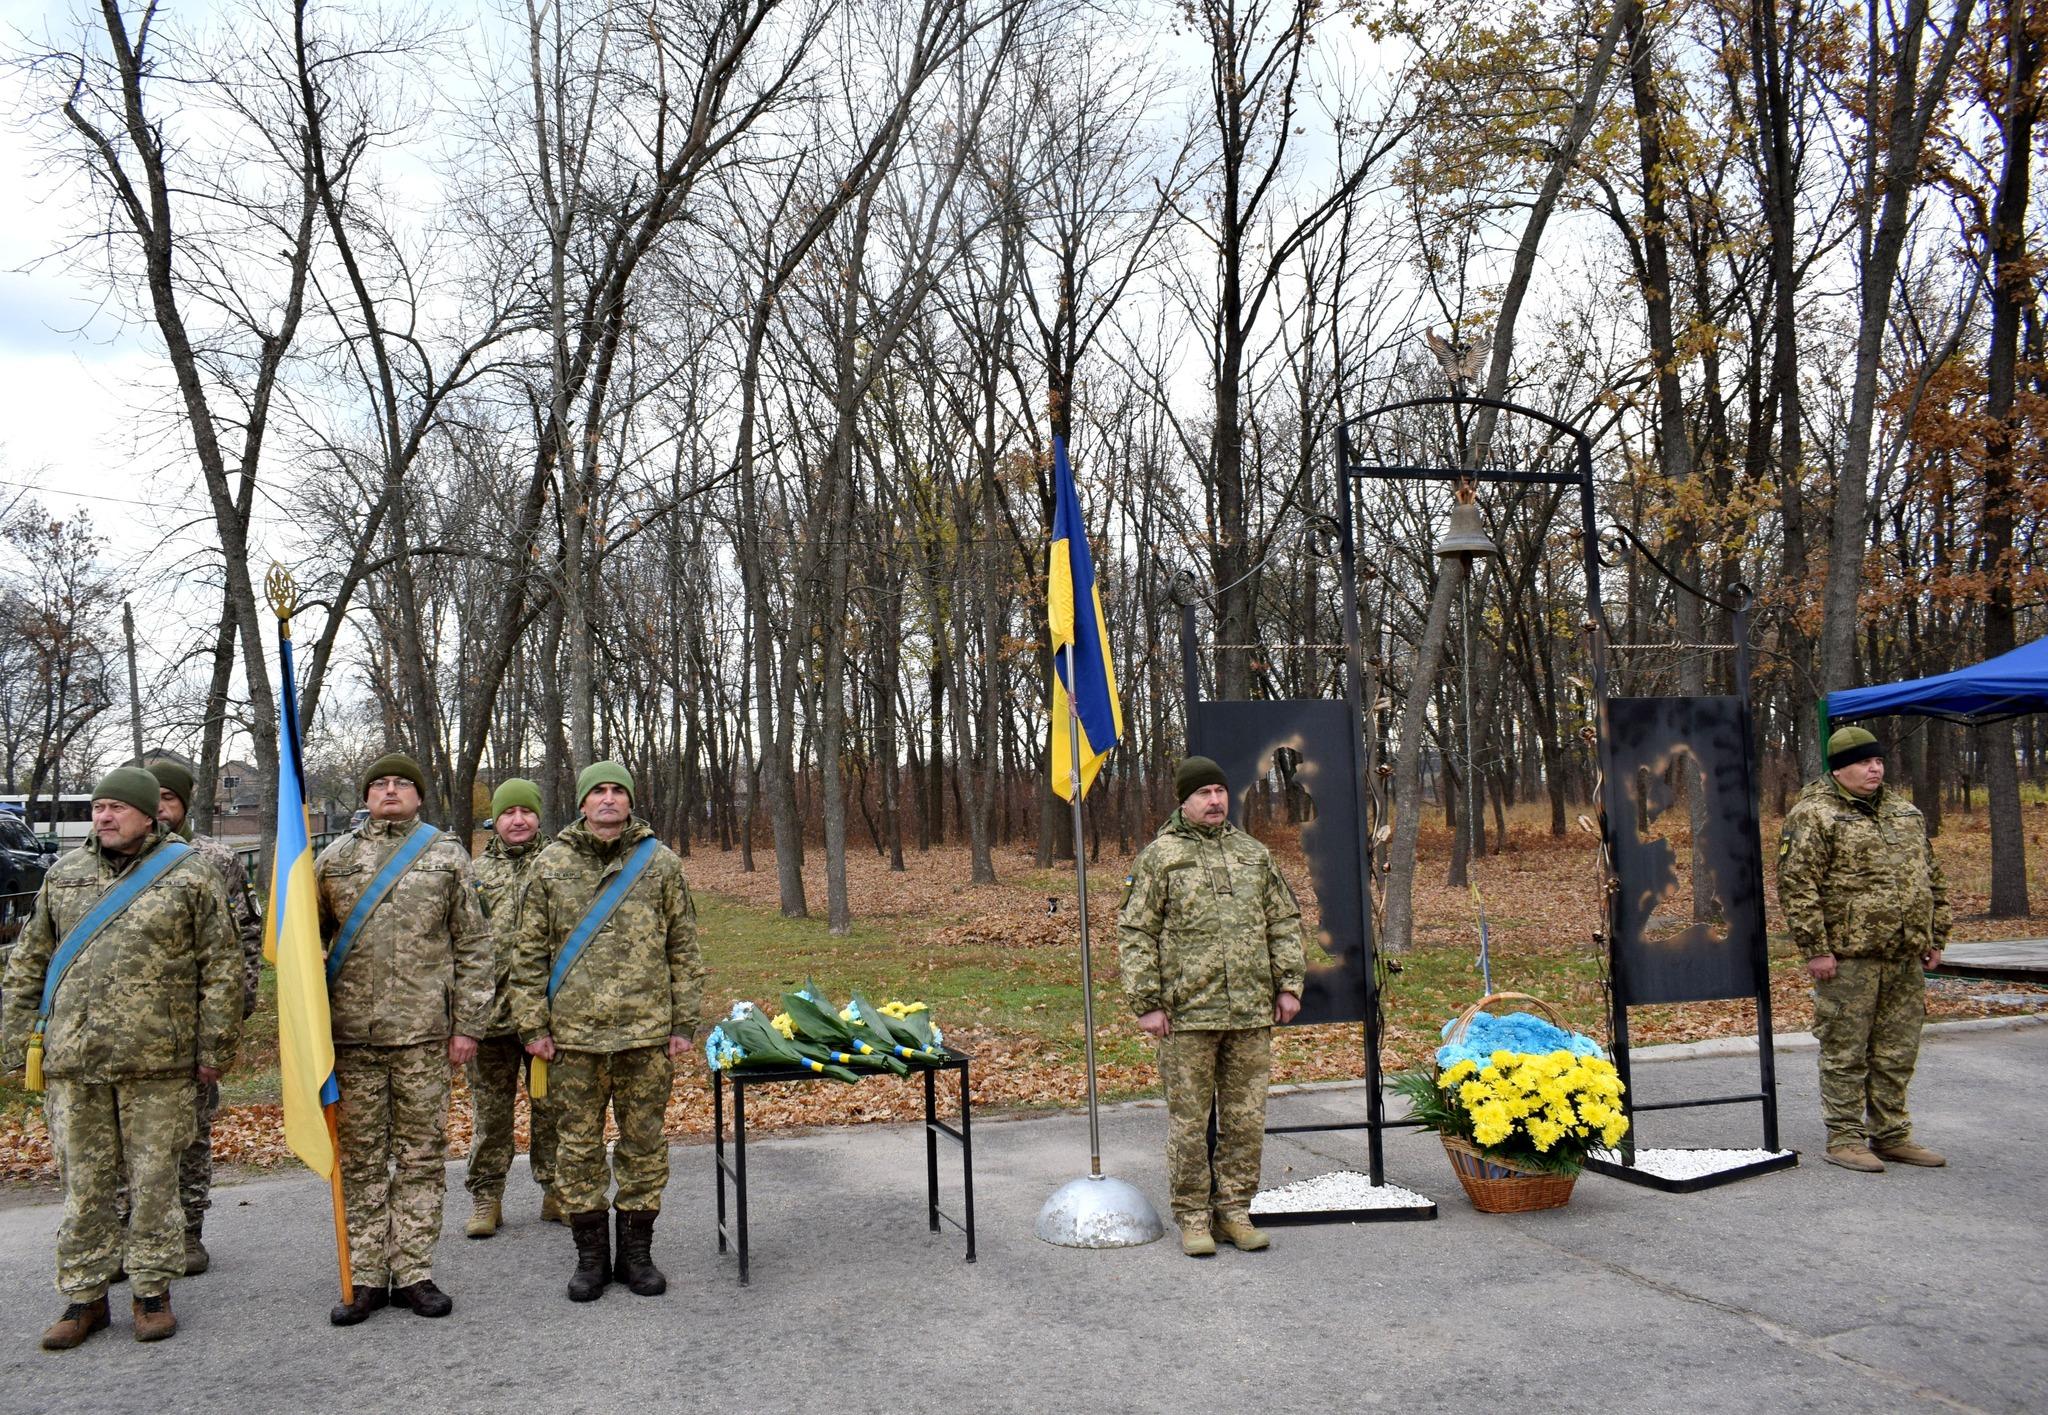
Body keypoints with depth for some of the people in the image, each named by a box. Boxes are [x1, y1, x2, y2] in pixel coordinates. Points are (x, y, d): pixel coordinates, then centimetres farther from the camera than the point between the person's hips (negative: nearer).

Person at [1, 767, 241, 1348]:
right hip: (72, 1060, 3)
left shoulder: (189, 875, -1)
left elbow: (221, 967, -1)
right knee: (84, 1181, 10)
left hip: (157, 1061, -3)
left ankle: (152, 1291, 19)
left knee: (154, 1180, 5)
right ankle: (84, 1295, 23)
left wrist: (213, 1047, -3)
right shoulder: (63, 875, 11)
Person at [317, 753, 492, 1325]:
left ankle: (413, 1273, 14)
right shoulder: (334, 858, 8)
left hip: (424, 1033, -1)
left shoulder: (447, 855, 5)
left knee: (422, 1155, 4)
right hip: (351, 1034, 1)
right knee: (361, 1157, 7)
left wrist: (467, 1024, -1)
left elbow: (472, 946, 4)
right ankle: (366, 1278, 16)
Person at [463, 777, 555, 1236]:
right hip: (491, 1011, 1)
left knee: (552, 1106, 8)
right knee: (489, 1111, 9)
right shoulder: (476, 873, 9)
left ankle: (556, 1190, 20)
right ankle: (485, 1198, 19)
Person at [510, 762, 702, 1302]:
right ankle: (591, 1254, 21)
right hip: (574, 1035, 0)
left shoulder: (660, 862, 4)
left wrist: (683, 1023, 3)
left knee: (644, 1143, 7)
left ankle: (636, 1251, 21)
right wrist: (533, 1025, 1)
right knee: (578, 1146, 7)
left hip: (647, 1033, 0)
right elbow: (529, 952, 7)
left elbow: (683, 949, 6)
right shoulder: (551, 865, 4)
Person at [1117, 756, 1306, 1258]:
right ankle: (1192, 1215, 16)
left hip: (1252, 1013, 4)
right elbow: (1134, 933, -3)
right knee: (1189, 1120, 3)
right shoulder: (1159, 857, -1)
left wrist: (1289, 984, 8)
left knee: (1246, 1118, 9)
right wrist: (1146, 1003, -8)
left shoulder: (1253, 853, 13)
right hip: (1187, 1014, -4)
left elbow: (1285, 921, 17)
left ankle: (1234, 1210, 23)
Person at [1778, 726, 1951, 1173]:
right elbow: (1796, 886, -12)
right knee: (1845, 1052, 0)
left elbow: (1933, 879, 22)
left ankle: (1891, 1135, 25)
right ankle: (1844, 1139, 9)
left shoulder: (1906, 813, 16)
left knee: (1897, 1053, 13)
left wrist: (1936, 937, 17)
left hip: (1905, 958, 7)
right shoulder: (1813, 816, -7)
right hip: (1849, 956, -7)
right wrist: (1815, 948, -16)